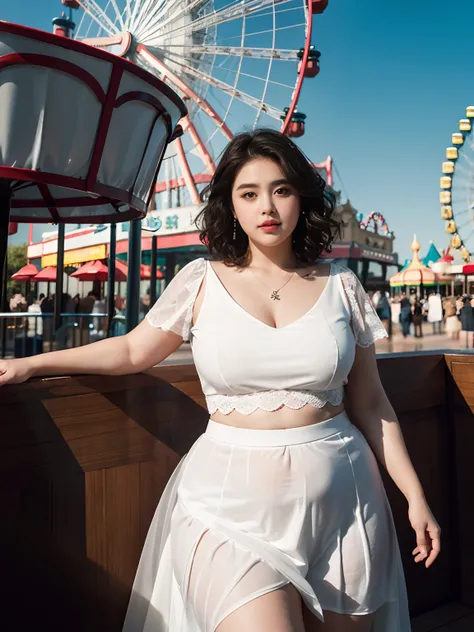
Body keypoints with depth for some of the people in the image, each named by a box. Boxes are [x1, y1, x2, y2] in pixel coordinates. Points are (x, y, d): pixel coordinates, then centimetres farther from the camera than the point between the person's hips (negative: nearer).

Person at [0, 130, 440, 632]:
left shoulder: (340, 285, 3)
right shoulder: (202, 280, 0)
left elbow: (369, 403, 7)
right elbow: (133, 351, 10)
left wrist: (414, 495, 7)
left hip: (339, 498, 2)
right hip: (232, 498, -1)